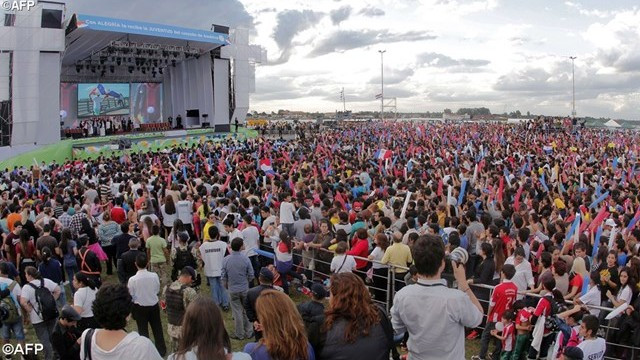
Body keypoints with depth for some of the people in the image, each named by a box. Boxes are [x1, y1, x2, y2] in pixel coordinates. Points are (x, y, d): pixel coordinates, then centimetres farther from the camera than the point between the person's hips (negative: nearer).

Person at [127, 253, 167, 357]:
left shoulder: (132, 280, -22)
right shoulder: (154, 276, -17)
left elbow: (131, 296, -11)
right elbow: (157, 290, -3)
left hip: (140, 307, -2)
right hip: (154, 305, 2)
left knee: (143, 330, 16)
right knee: (157, 329, 18)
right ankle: (162, 350, 32)